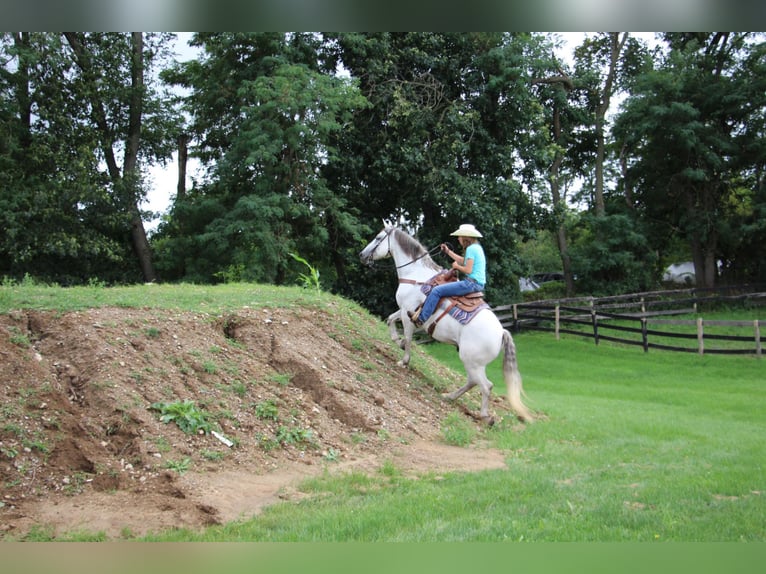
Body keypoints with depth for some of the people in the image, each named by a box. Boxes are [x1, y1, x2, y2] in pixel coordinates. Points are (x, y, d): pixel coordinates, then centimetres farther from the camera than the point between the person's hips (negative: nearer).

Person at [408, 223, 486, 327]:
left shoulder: (471, 249, -15)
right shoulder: (477, 247, 16)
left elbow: (468, 270, -21)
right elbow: (463, 261, 27)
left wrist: (456, 266, -3)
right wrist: (448, 251, 29)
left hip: (471, 283, -11)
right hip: (478, 284, 11)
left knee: (436, 290, -12)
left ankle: (420, 318, -8)